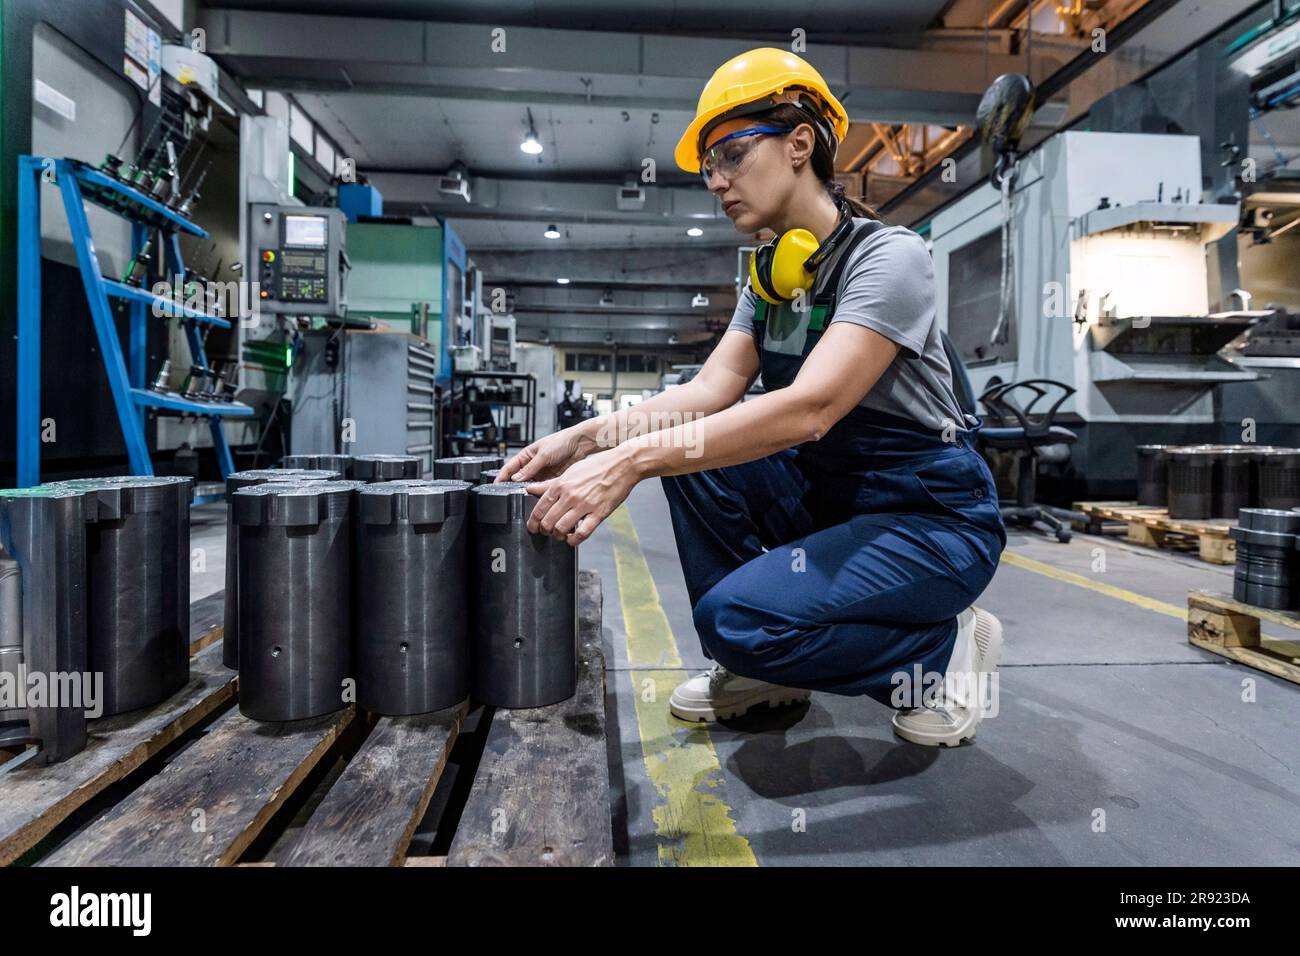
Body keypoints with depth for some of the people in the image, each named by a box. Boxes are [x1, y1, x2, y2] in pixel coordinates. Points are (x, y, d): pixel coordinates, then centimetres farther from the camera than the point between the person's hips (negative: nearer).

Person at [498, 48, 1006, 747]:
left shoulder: (887, 256, -17)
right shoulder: (767, 276, 6)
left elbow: (810, 408, -32)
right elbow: (709, 389, -5)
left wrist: (630, 462, -37)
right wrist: (587, 438, -20)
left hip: (932, 519, -7)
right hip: (829, 497, 7)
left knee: (739, 613, -27)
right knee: (685, 440, -8)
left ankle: (943, 647, 1)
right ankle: (758, 668, 3)